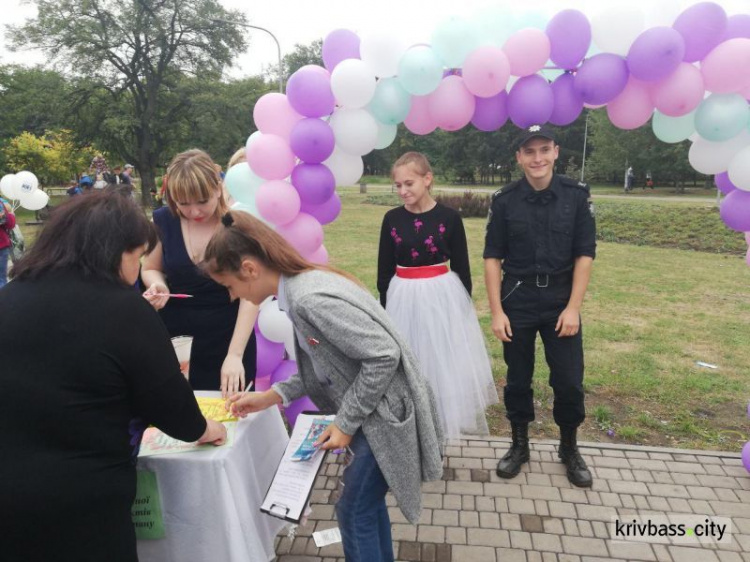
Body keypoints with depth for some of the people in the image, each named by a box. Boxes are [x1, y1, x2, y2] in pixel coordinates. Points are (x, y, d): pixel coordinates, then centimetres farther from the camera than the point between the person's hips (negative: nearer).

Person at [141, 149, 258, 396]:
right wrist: (158, 285, -14)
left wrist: (235, 354, -27)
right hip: (175, 341, 3)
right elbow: (151, 269, 11)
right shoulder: (163, 221, -4)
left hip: (228, 340, -2)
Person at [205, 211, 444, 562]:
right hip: (373, 410, 9)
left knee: (354, 512, 7)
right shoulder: (301, 286, 3)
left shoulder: (311, 298, -28)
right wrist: (271, 397, 6)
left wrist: (346, 423, -17)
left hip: (387, 414, -9)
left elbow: (384, 356, -27)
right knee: (367, 503, 23)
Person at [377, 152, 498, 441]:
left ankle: (439, 430, 20)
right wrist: (384, 307, 7)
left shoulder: (449, 217, -6)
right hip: (403, 300, 2)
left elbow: (462, 269, 0)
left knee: (444, 368, 5)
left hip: (443, 298, -2)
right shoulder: (392, 219, 0)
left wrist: (464, 306, 1)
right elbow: (384, 269, 6)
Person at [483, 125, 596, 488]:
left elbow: (585, 255, -3)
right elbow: (493, 258, -3)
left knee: (569, 382, 5)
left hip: (562, 302, 0)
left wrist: (573, 307, -9)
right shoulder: (505, 200, -5)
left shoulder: (576, 195, -4)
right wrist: (496, 311, -7)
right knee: (518, 379, 11)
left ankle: (569, 449, 29)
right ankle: (519, 445, 31)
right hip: (517, 302, 0)